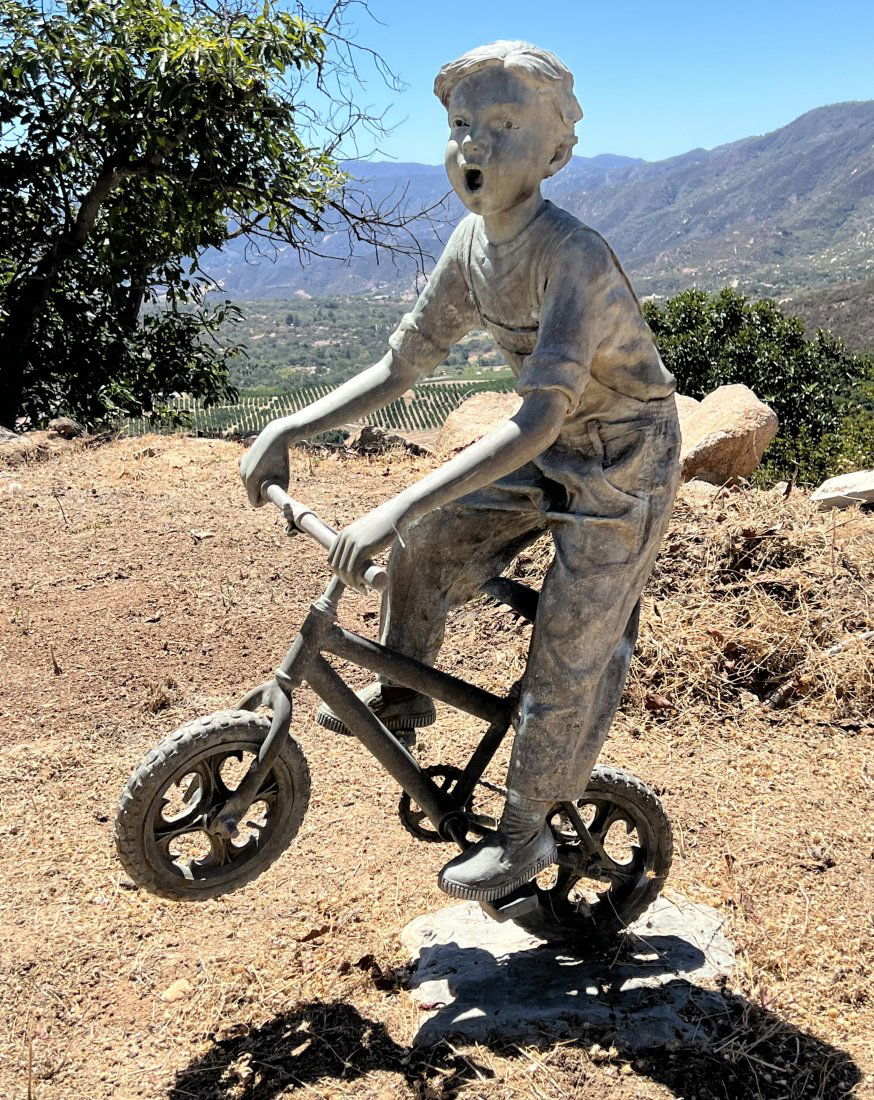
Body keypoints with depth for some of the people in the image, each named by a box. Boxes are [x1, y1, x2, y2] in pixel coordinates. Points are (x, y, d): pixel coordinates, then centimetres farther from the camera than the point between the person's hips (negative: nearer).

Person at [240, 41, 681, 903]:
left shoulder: (574, 258, -31)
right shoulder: (472, 243, -6)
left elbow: (536, 419, -39)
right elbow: (399, 366, -1)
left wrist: (397, 508, -45)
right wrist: (288, 427, -13)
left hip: (621, 470, -7)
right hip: (549, 455, 7)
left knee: (567, 661, -1)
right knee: (424, 548, -3)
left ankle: (523, 833, 17)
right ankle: (403, 696, 22)